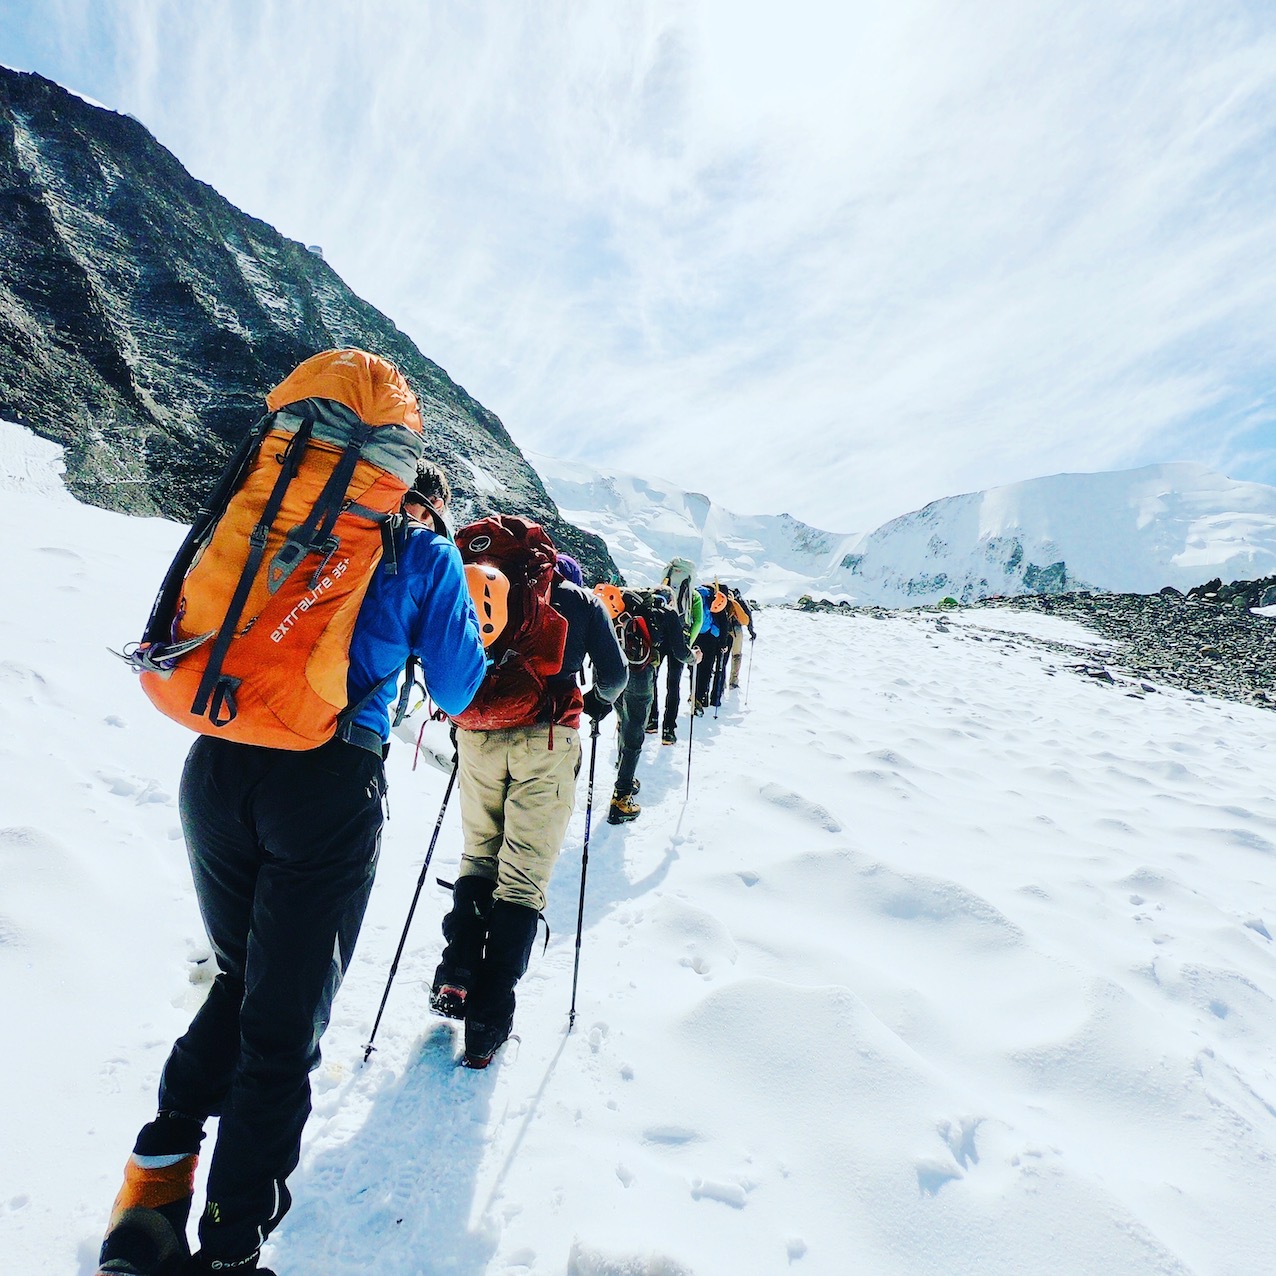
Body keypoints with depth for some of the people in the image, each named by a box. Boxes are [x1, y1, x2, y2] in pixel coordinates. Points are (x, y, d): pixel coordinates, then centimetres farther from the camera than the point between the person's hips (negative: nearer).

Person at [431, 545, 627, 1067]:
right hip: (545, 741, -3)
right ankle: (488, 1018, 1)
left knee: (478, 856, 20)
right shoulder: (583, 602, 13)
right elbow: (615, 673, 7)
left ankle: (455, 978, 11)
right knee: (524, 876, 1)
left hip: (478, 738, 3)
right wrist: (599, 700, 27)